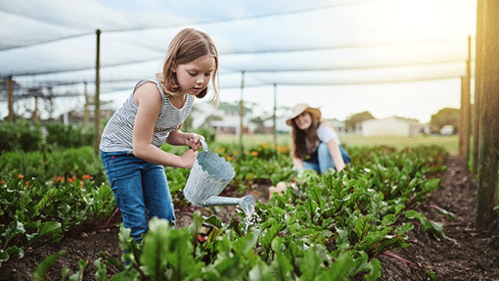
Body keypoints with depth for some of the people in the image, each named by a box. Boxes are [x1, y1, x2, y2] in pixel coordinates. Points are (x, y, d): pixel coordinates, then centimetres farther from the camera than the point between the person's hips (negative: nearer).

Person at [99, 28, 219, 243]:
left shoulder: (189, 95, -8)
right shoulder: (153, 92, -33)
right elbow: (141, 147, -28)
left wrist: (187, 138, -16)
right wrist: (182, 161, -21)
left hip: (147, 153, 7)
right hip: (120, 152, -7)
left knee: (165, 218, 7)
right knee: (137, 224, -5)